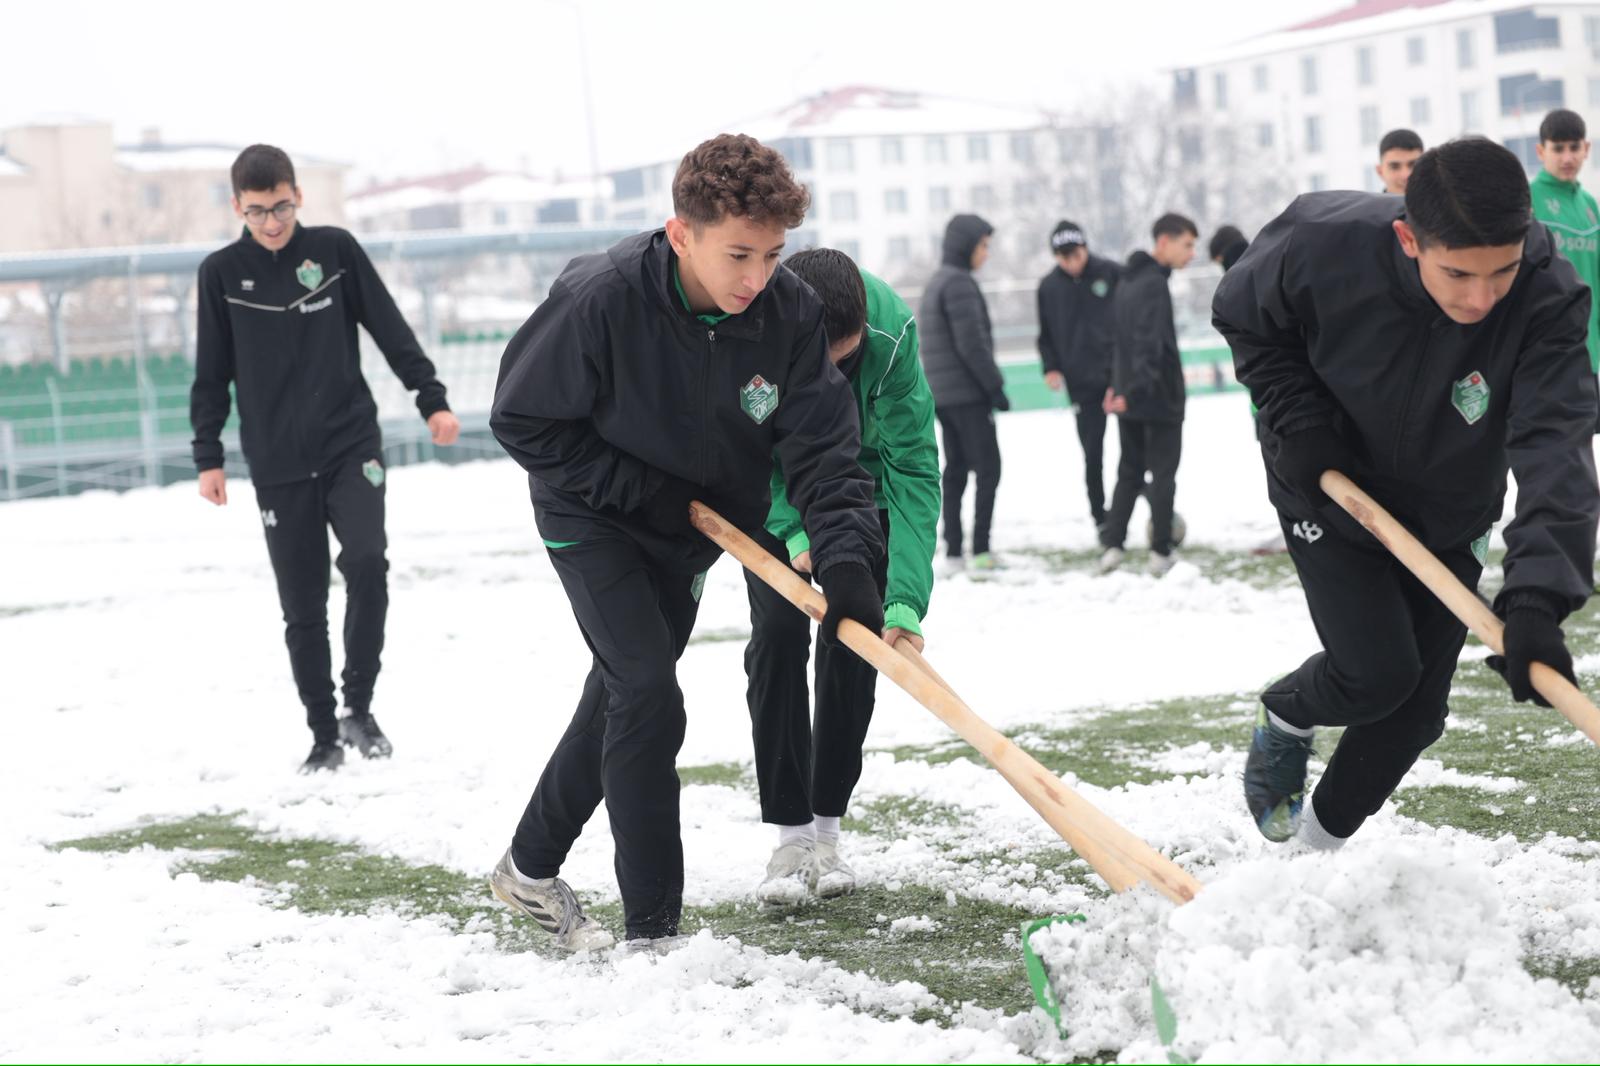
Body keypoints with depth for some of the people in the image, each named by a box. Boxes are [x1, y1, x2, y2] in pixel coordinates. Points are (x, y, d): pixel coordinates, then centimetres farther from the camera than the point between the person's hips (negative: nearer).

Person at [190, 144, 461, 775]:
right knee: (302, 607, 3)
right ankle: (324, 735, 15)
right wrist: (208, 456, 3)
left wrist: (432, 399, 1)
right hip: (279, 468, 1)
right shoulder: (222, 273, 2)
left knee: (367, 561, -22)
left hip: (352, 445, -1)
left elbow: (391, 330, 6)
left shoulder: (335, 249, 1)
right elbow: (212, 375, 7)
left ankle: (359, 705, -6)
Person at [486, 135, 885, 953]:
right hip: (592, 519, -5)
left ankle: (531, 867, 37)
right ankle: (651, 931, -8)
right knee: (648, 697, -17)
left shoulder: (791, 312, -21)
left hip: (689, 528, 5)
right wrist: (640, 489, -23)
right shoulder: (600, 300, -32)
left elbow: (822, 448, -21)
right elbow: (522, 420, -20)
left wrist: (845, 560, -37)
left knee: (622, 696, 16)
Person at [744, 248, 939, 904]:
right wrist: (792, 528, -32)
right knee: (778, 633, -12)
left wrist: (906, 596, -38)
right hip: (774, 490, 0)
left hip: (862, 480, 0)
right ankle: (790, 835, -5)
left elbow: (912, 463, -31)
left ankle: (826, 830, 8)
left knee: (853, 640, -4)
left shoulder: (891, 328, -35)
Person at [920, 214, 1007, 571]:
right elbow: (971, 344, -19)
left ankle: (953, 550, 8)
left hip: (942, 394, 9)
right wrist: (995, 387, -14)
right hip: (967, 394, -9)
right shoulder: (959, 283, -14)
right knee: (988, 467, -6)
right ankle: (980, 549, -9)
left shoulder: (937, 283, 17)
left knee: (955, 469, 10)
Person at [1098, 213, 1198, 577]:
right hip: (1160, 397, -8)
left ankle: (1111, 545, 5)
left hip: (1129, 399, 8)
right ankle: (1161, 553, 4)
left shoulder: (1129, 280, 13)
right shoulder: (1155, 284, -17)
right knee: (1163, 474, 1)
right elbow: (1150, 343, -25)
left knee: (1129, 472, 13)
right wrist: (1133, 391, -29)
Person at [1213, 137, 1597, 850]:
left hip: (1449, 522, 2)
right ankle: (1285, 720, 19)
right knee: (1378, 672, -15)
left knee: (1415, 710, 7)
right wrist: (1298, 420, -21)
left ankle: (1322, 841, 32)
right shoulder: (1323, 245, -31)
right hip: (1329, 491, -2)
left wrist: (1536, 598, -53)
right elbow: (1243, 317, -8)